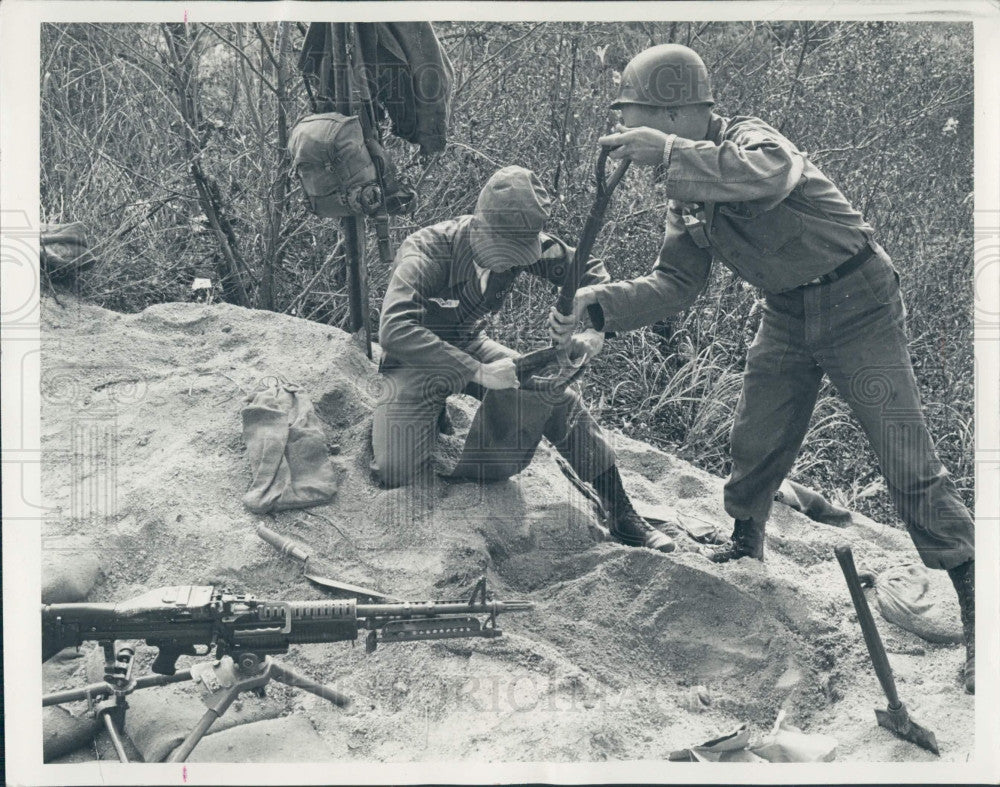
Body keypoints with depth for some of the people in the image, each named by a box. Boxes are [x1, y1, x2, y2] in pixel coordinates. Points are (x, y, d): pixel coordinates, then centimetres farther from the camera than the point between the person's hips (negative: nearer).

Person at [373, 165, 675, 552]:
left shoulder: (525, 245, -15)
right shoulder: (427, 251, -32)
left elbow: (588, 271, 0)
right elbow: (394, 331, -44)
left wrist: (594, 331, -21)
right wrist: (478, 372, -47)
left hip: (469, 344, 5)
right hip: (417, 359, -4)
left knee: (558, 399, -14)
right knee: (395, 473, -22)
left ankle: (622, 515, -2)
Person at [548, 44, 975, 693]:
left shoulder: (751, 139, -22)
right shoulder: (687, 190, 2)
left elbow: (768, 176, -48)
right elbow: (674, 286, 1)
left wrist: (668, 151, -47)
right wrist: (597, 305, -13)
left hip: (856, 304, -7)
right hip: (787, 316, 7)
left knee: (909, 465, -9)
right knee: (754, 446, 11)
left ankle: (977, 604, -2)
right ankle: (745, 552, 39)